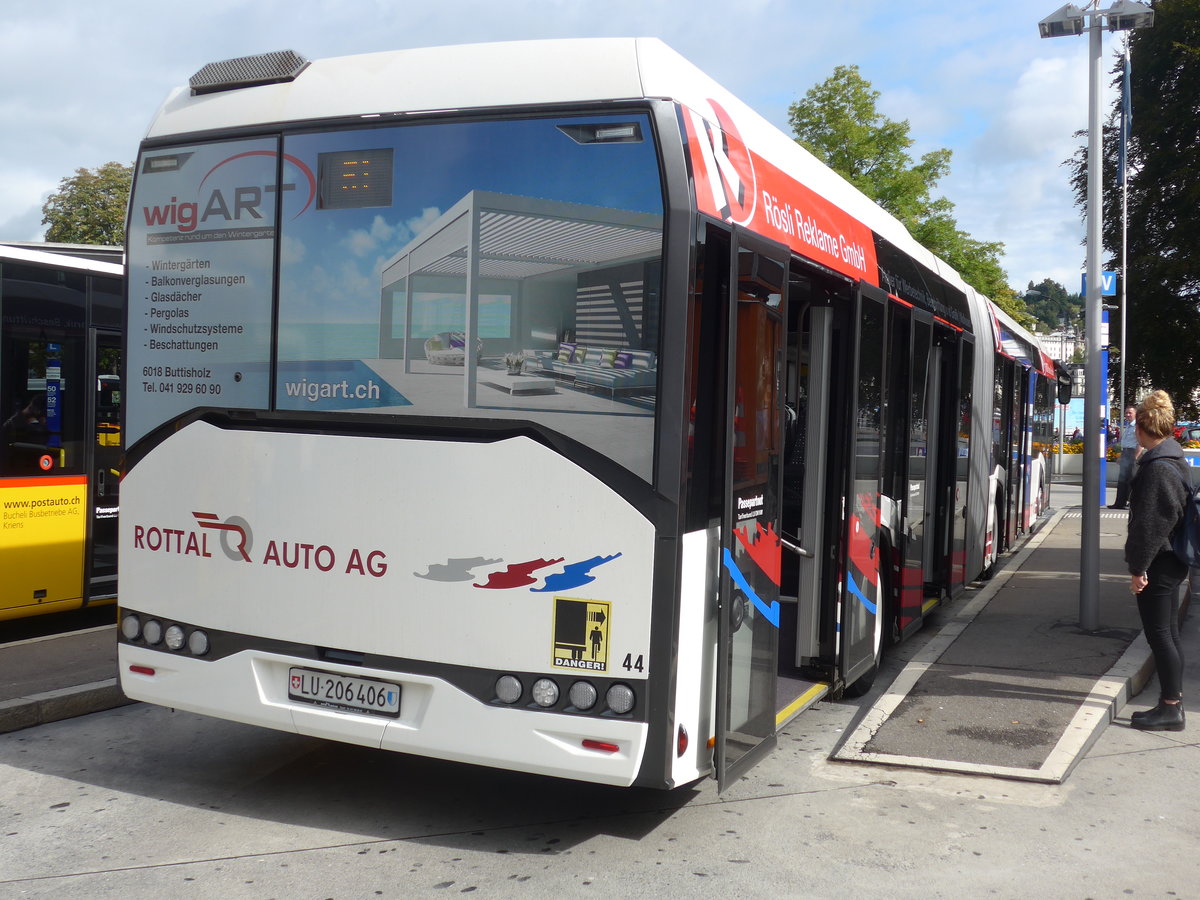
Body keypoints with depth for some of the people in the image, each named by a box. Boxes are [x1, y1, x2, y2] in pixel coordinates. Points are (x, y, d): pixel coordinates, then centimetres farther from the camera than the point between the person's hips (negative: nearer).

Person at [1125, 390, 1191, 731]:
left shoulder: (1157, 467, -20)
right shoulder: (1175, 459, 11)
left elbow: (1150, 522, -22)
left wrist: (1138, 567, -17)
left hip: (1158, 563, -10)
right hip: (1171, 560, 10)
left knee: (1159, 633, -3)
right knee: (1168, 632, 15)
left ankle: (1171, 708, 4)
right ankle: (1172, 702, 23)